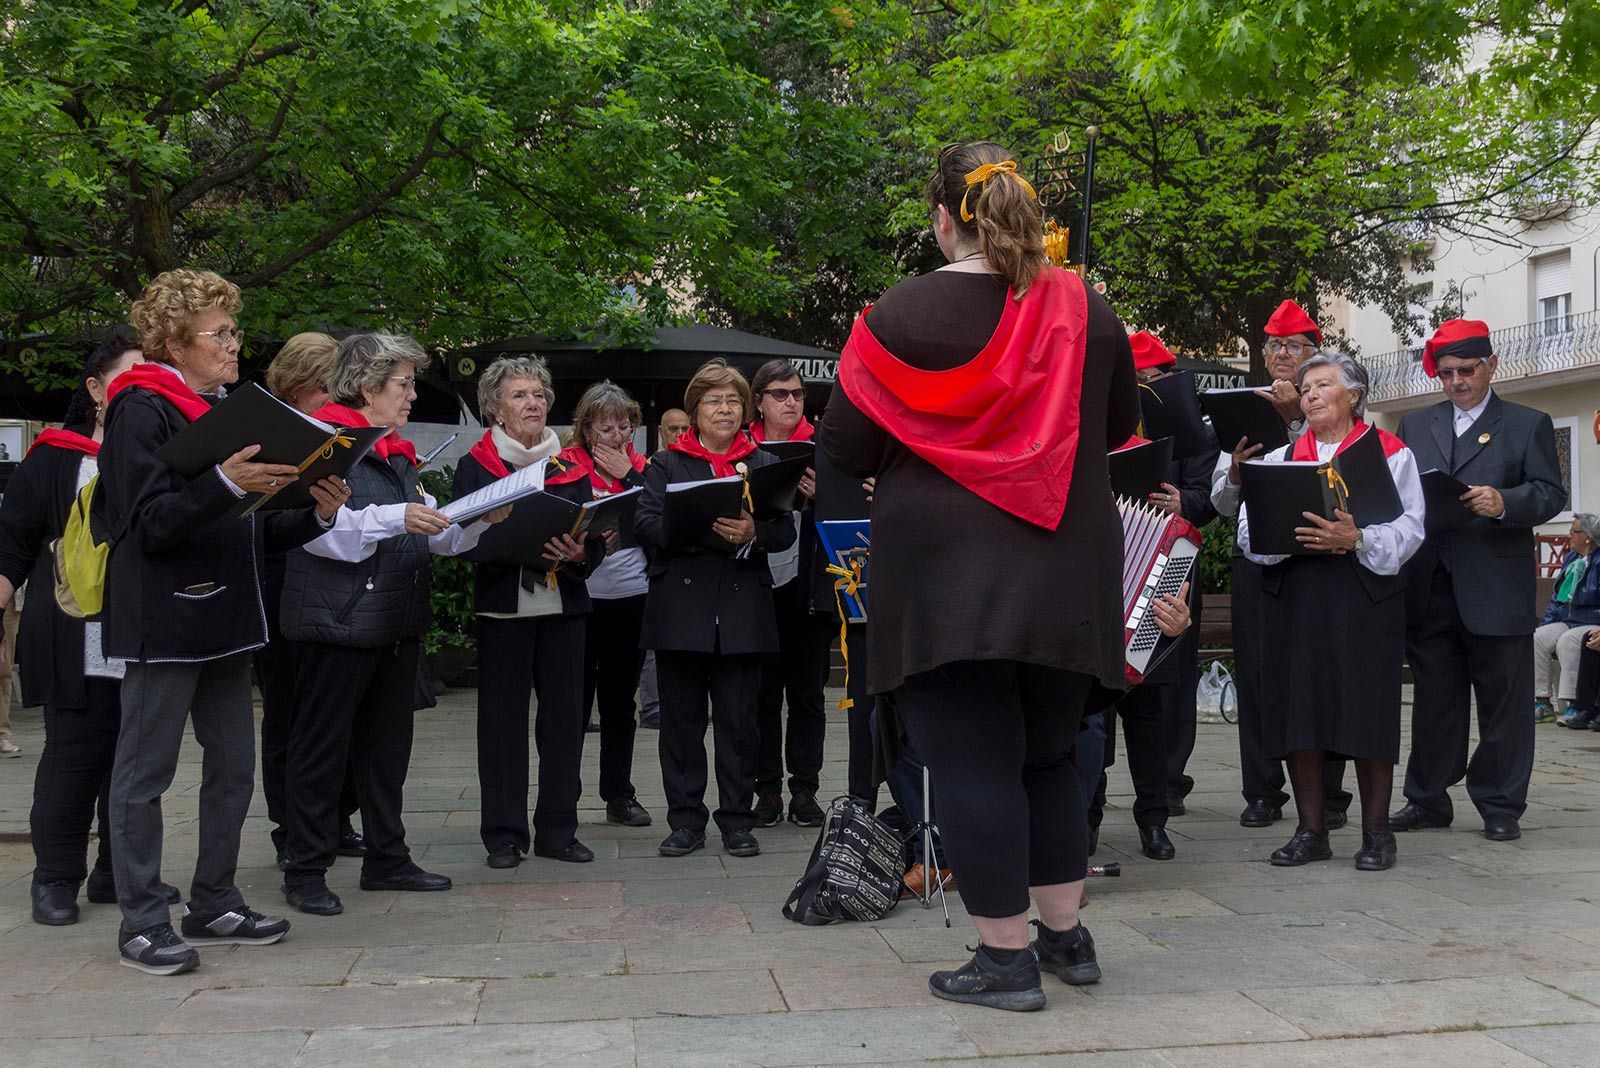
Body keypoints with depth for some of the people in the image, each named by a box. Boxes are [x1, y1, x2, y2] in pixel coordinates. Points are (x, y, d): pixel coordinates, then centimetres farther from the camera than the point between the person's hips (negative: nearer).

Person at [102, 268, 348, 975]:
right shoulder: (143, 409, -8)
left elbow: (251, 532, 18)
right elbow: (148, 523, -17)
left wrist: (315, 515, 1)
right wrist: (226, 483, -30)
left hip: (225, 618, 9)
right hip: (163, 619, -8)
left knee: (233, 766, 11)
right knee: (145, 771, 1)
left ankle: (214, 905, 22)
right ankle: (142, 922, 9)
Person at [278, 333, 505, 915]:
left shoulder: (397, 454, 17)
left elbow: (430, 535, 18)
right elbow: (315, 527, -22)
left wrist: (480, 520, 4)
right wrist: (394, 519, -28)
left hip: (397, 621, 9)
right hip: (338, 621, -8)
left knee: (387, 743, 14)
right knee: (321, 747, 1)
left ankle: (387, 858, 24)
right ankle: (305, 871, 10)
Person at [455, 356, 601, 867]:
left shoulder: (570, 466, 13)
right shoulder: (475, 466, 3)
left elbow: (597, 538, 10)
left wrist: (578, 555, -12)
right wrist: (521, 546, -22)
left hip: (564, 604, 3)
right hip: (503, 607, -3)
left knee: (565, 715, 4)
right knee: (503, 719, 1)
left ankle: (558, 830, 14)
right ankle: (504, 834, 10)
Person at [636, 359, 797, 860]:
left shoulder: (764, 464, 12)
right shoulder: (666, 464, 9)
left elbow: (785, 531, 4)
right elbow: (645, 524, -4)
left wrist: (751, 532, -17)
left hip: (742, 610, 1)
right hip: (680, 608, 0)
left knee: (738, 718, 3)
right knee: (682, 719, 5)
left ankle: (737, 819, 13)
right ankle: (686, 821, 14)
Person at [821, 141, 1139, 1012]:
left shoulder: (903, 312, -11)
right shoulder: (1083, 309, 0)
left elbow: (844, 446, -7)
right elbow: (1120, 425, 14)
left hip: (945, 575, -4)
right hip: (1066, 574, 4)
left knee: (973, 763, 4)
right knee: (1048, 754, 18)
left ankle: (1006, 959, 8)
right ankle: (1066, 936, 27)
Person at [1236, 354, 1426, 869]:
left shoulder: (1390, 453, 8)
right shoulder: (1278, 458, 17)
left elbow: (1407, 531, -4)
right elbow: (1249, 531, 6)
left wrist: (1356, 539, -20)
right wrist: (1288, 536, -14)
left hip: (1363, 594, -3)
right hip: (1292, 594, 3)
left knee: (1367, 708, -3)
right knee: (1296, 707, 1)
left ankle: (1376, 833, 8)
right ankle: (1311, 831, 11)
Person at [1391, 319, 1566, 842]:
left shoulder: (1528, 425, 6)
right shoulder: (1414, 425, 15)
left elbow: (1550, 494, -2)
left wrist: (1504, 503, -19)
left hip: (1497, 589, -3)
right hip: (1428, 587, 3)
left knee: (1503, 702, 3)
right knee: (1433, 699, 10)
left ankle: (1500, 807, 13)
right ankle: (1428, 800, 19)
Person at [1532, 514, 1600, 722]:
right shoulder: (1571, 560, 16)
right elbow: (1557, 596, 21)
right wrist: (1545, 624, 11)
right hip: (1567, 622, 7)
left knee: (1567, 641, -34)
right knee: (1537, 638, -18)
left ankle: (1571, 704, -30)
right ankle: (1542, 702, -18)